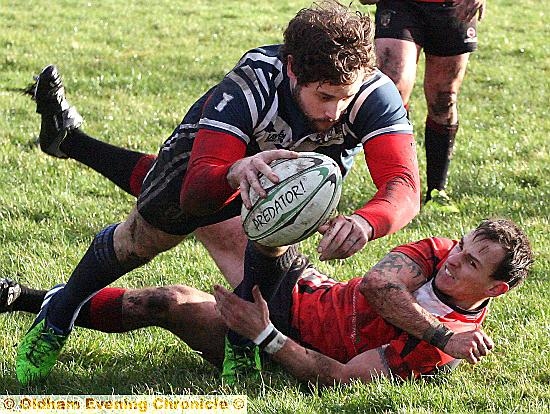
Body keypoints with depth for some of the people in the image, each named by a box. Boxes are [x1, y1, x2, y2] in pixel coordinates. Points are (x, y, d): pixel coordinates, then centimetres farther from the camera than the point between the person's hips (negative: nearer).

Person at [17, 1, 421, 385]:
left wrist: (364, 223, -74)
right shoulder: (250, 83, -46)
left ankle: (241, 347, -3)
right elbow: (195, 191, -51)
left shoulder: (374, 94, -41)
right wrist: (236, 173, -75)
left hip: (314, 158, 1)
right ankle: (58, 316, 35)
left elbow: (403, 184, -52)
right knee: (141, 238, 9)